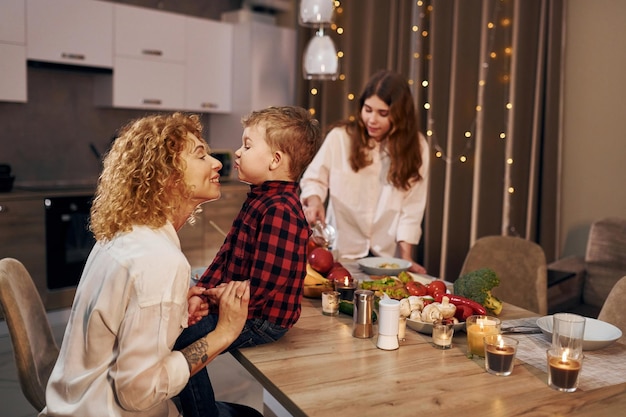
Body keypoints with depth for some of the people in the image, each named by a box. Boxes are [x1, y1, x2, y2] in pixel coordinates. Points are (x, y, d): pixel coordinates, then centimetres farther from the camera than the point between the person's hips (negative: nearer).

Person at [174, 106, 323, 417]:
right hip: (239, 304, 10)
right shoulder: (259, 198, 10)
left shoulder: (280, 211, -24)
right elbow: (227, 254, 12)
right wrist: (202, 290, 0)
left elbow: (261, 286, -26)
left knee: (175, 337, -14)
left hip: (261, 320, -10)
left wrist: (211, 301, -16)